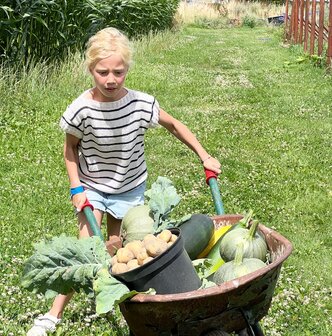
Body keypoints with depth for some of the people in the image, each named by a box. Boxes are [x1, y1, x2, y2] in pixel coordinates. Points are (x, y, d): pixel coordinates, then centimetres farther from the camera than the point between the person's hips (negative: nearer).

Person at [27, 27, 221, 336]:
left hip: (129, 187, 2)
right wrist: (76, 187, -13)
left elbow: (174, 126, -3)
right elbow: (70, 148, -6)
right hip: (92, 186, -2)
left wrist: (204, 156, -3)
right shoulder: (81, 110, -24)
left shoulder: (141, 104, -21)